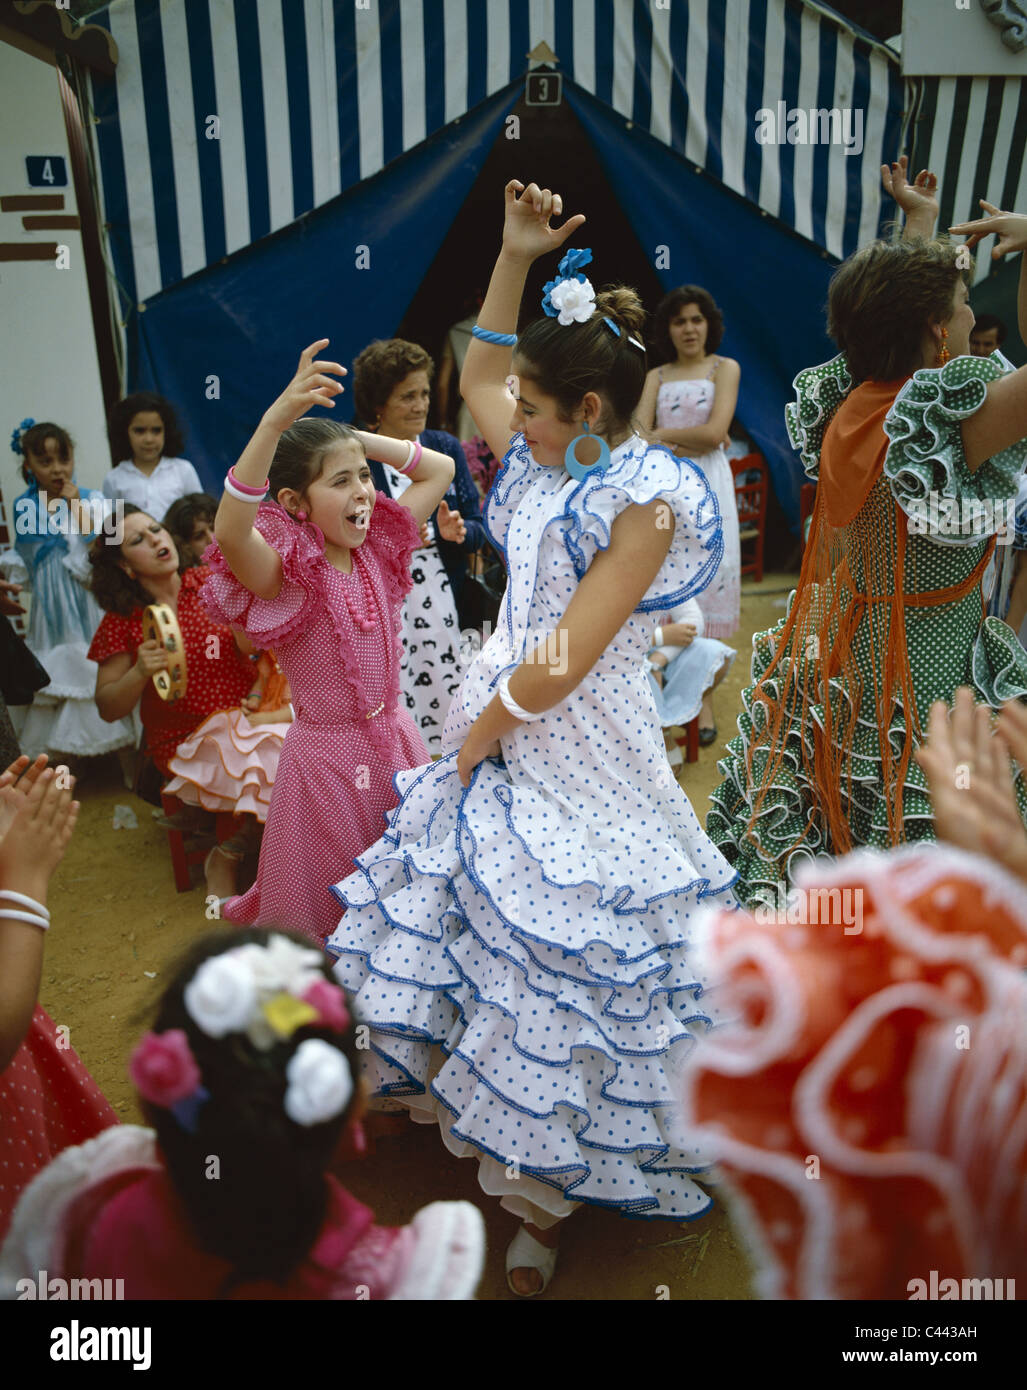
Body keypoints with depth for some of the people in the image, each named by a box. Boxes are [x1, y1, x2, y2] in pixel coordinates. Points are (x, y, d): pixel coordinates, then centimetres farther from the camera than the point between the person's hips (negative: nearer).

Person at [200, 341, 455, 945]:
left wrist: (357, 439, -5)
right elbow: (230, 532, -40)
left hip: (395, 740, 5)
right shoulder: (284, 573, -16)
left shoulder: (377, 550, 0)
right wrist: (277, 421, -50)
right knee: (330, 899, 12)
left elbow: (441, 469, 8)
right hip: (327, 753, -5)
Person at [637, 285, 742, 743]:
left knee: (706, 579, -7)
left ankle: (704, 698, -1)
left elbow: (714, 433, -6)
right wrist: (688, 442, -11)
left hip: (706, 484, -2)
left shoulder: (725, 368, 8)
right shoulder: (656, 377, 15)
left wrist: (664, 434, -1)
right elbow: (637, 437, 0)